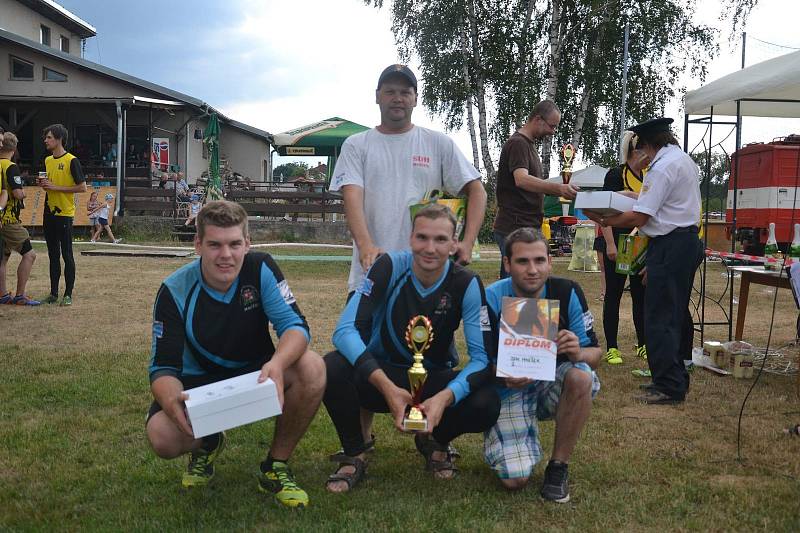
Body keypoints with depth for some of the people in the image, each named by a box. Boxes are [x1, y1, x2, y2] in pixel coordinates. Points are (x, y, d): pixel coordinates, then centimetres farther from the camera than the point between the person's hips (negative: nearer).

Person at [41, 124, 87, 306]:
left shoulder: (71, 160, -10)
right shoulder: (48, 161, 13)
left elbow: (82, 187, -13)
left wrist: (56, 187, -15)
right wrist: (44, 185, 1)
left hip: (64, 214, -7)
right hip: (49, 212, 7)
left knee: (66, 255, -3)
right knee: (53, 255, 10)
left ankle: (68, 294, 3)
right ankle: (53, 293, 16)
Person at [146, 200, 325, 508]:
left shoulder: (261, 269, -17)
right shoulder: (174, 292, -18)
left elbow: (295, 325, -23)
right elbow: (163, 367, -19)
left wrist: (277, 363, -47)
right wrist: (171, 399, -44)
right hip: (200, 382, 0)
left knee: (312, 368, -30)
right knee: (161, 436, -30)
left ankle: (275, 468, -9)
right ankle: (206, 445, 12)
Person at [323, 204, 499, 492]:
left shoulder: (467, 284, -14)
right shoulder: (390, 267, -18)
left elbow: (482, 356, -16)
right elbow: (345, 330, -25)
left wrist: (445, 397, -35)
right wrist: (388, 388, -37)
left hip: (434, 379, 1)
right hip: (381, 373, -1)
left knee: (486, 405, -27)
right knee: (332, 369, -32)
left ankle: (434, 441, 9)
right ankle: (355, 451, -3)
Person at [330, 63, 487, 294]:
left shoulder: (439, 143, 8)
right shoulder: (356, 145, 7)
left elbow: (476, 190, 5)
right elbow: (352, 196, -7)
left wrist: (467, 243, -11)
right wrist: (365, 245, -25)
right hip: (370, 273, 0)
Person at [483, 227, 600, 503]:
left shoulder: (567, 292, -13)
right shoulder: (492, 300, -18)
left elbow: (595, 352, -7)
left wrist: (578, 353, -32)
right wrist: (506, 377, -36)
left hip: (553, 383, 2)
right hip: (509, 391, -2)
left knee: (581, 377, -33)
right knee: (515, 480, -18)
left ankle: (558, 466, -12)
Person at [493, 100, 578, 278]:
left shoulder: (528, 144, 21)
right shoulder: (517, 143, -11)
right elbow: (521, 180, -29)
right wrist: (558, 188, -41)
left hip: (528, 227, 10)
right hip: (516, 228, -10)